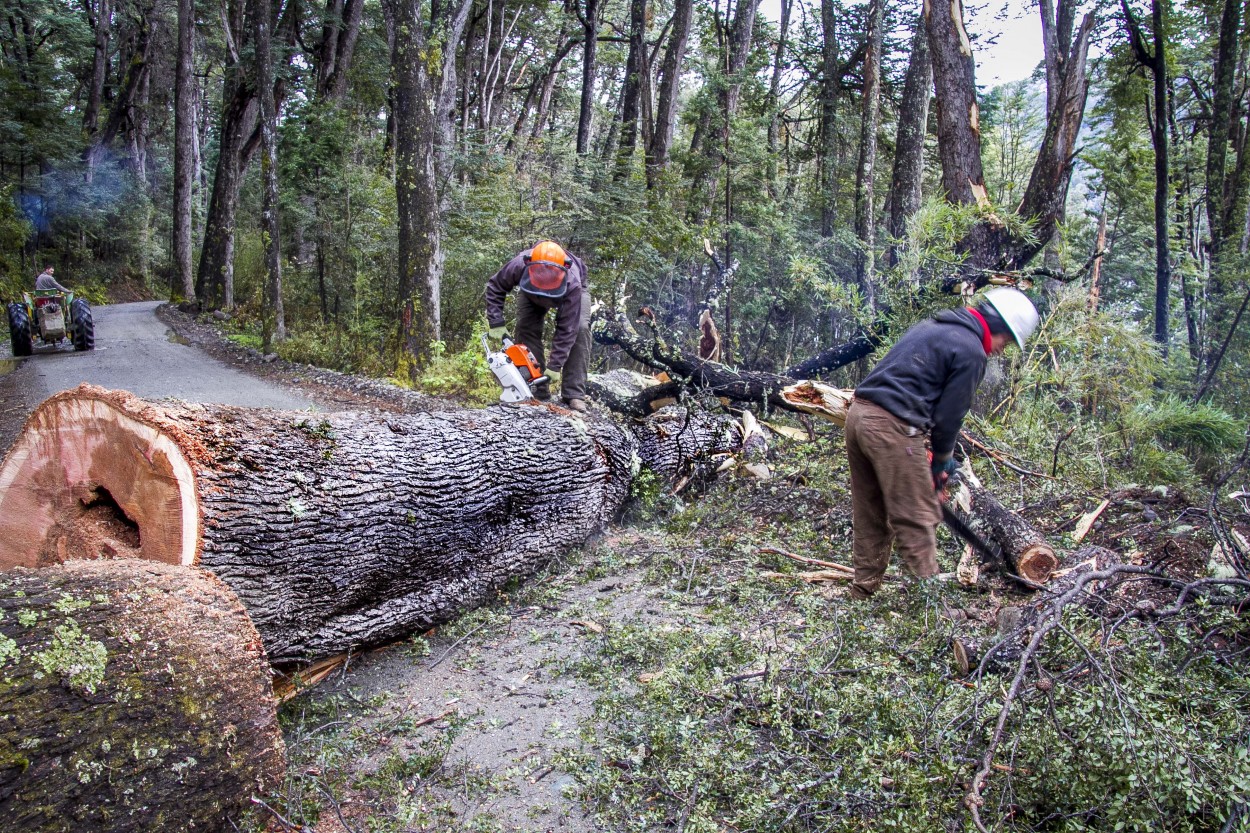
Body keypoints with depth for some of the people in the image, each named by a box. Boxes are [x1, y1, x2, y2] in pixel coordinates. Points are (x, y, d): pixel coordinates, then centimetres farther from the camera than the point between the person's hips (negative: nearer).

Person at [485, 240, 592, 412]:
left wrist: (555, 366, -39)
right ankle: (537, 390, -13)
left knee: (579, 329, -25)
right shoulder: (518, 266, -41)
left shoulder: (572, 284, -46)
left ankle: (574, 395, -23)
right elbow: (494, 288, -19)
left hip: (570, 293, -2)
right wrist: (496, 324, -26)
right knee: (526, 327, -19)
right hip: (532, 294, 3)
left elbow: (566, 330, -40)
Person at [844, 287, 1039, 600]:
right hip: (892, 425, -9)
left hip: (859, 412, 9)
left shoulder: (932, 327, 23)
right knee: (917, 519, 0)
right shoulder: (971, 351, -4)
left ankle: (863, 592, 24)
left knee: (870, 517, 17)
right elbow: (949, 414, -4)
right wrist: (942, 460, 14)